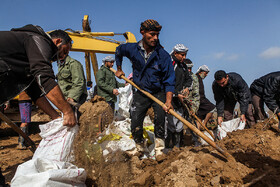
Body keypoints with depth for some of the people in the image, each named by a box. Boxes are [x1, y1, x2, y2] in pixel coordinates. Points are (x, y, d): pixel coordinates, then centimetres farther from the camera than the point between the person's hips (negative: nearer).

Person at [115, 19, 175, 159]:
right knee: (135, 125, 1)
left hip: (159, 93, -2)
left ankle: (159, 147, -6)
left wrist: (168, 100, -27)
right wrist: (119, 69, 20)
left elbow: (169, 80, -16)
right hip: (140, 93, 2)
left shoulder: (163, 55, -16)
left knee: (160, 116, -26)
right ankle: (139, 147, 28)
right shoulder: (132, 49, -9)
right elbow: (118, 51, 16)